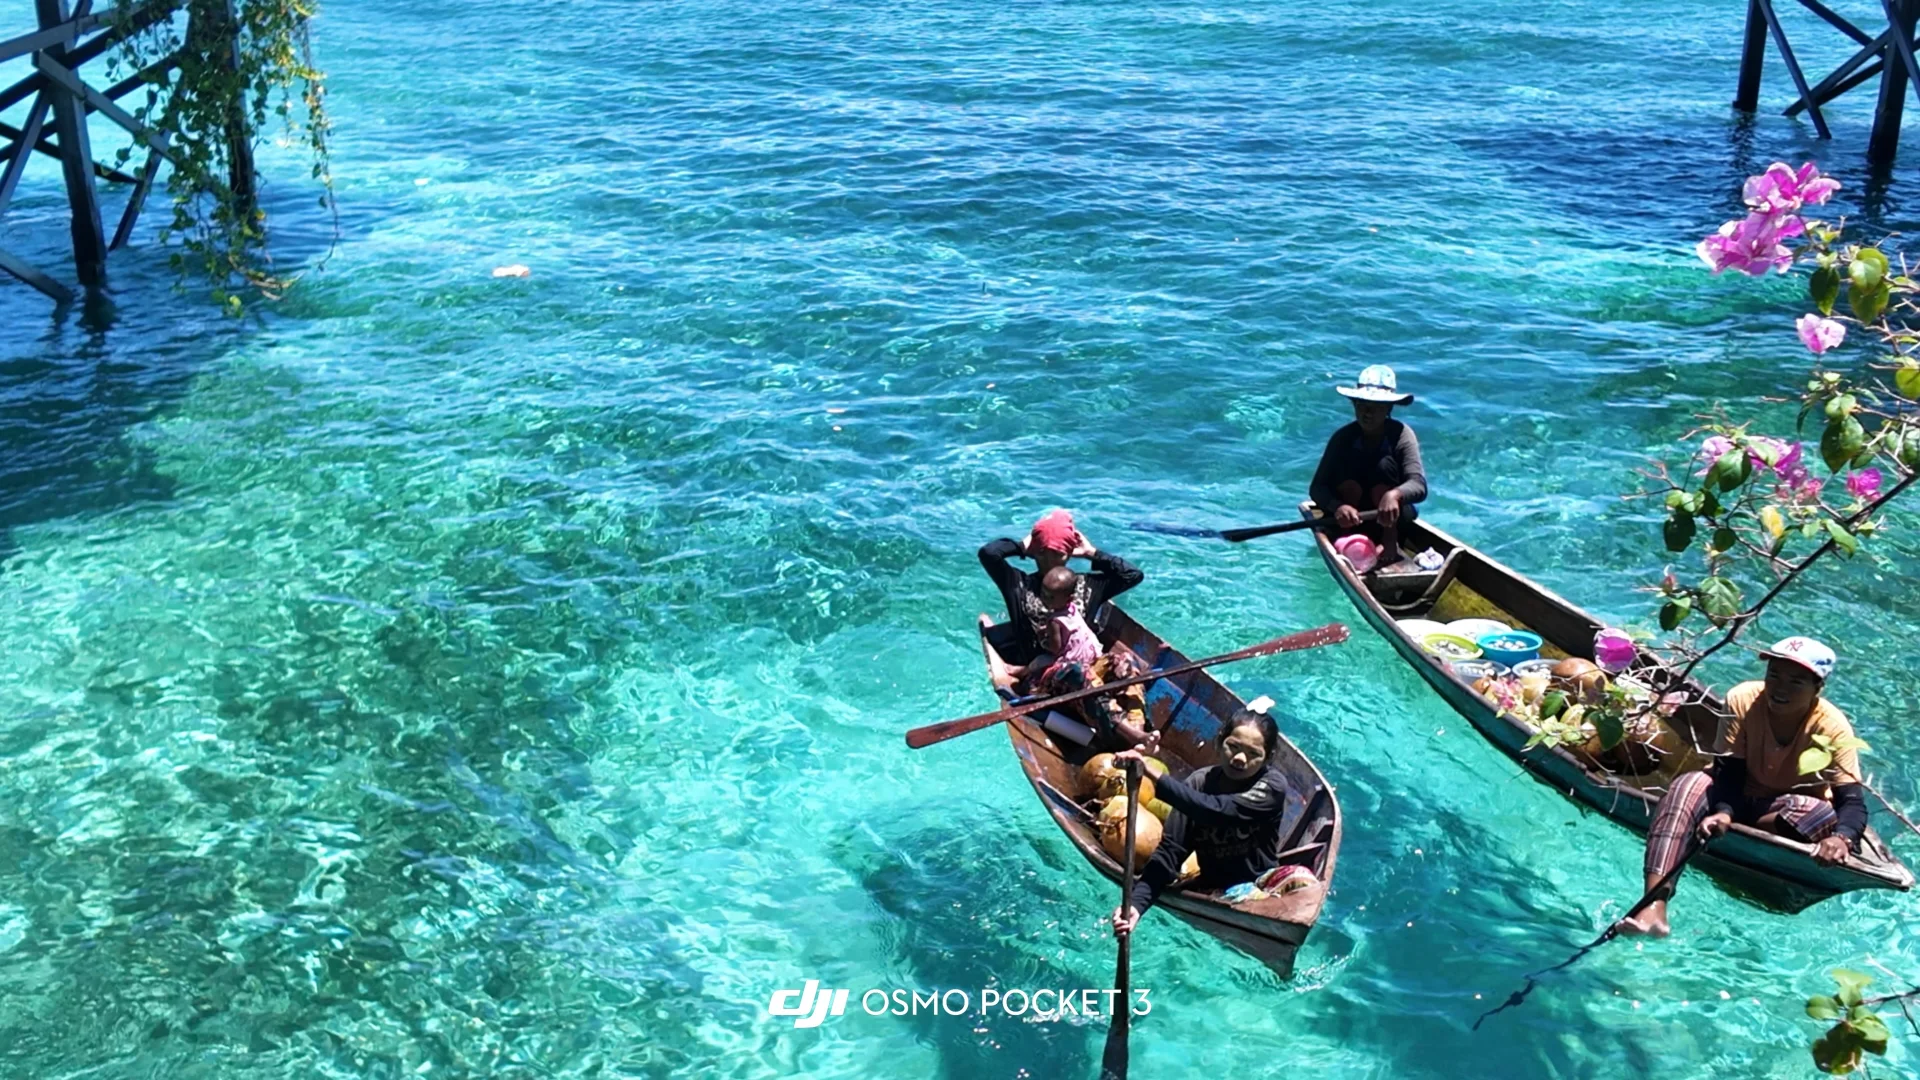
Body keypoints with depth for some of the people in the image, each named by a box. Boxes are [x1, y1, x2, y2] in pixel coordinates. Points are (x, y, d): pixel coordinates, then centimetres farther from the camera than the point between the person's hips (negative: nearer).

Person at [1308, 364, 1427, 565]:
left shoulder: (1401, 435, -18)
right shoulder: (1343, 438, -14)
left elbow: (1419, 486, -32)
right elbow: (1316, 487, -21)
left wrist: (1395, 494, -56)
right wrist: (1337, 507, -44)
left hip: (1394, 519, 0)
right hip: (1355, 517, 0)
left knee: (1385, 465, -27)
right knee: (1348, 480, -29)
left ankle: (1390, 540, -25)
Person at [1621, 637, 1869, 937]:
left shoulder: (1832, 727, -20)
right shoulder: (1742, 700, -18)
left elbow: (1854, 802, -26)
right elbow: (1729, 772, -21)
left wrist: (1842, 839, -49)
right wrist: (1724, 812, -43)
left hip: (1788, 810, 0)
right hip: (1739, 798, 0)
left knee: (1824, 816, -35)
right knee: (1689, 785, -33)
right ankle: (1654, 908, -50)